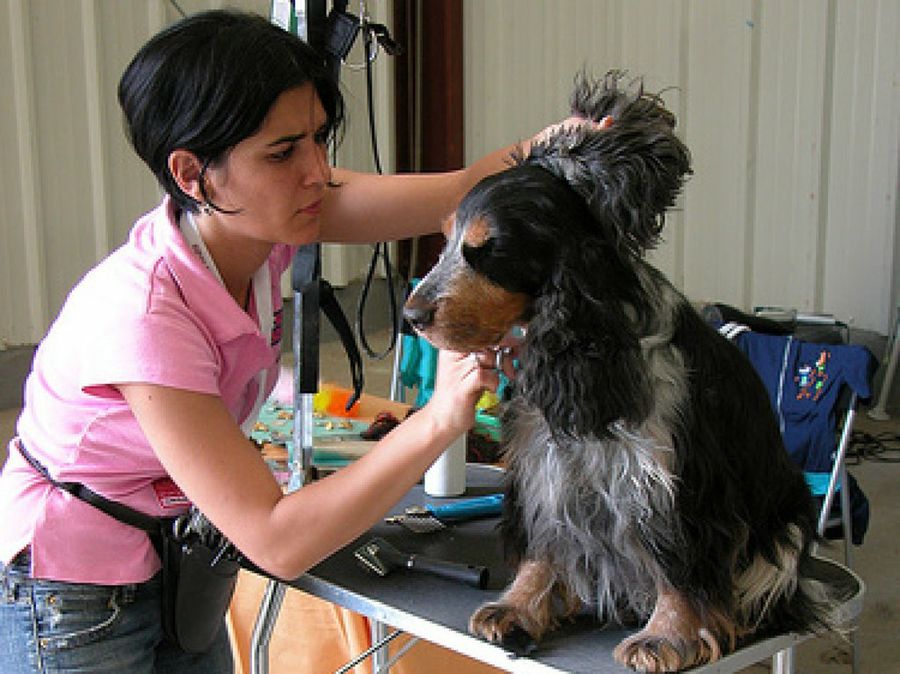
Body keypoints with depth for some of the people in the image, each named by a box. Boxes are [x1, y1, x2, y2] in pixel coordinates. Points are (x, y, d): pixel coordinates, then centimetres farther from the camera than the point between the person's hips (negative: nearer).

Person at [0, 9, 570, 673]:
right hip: (69, 611, -6)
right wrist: (438, 421, -42)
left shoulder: (259, 218, -15)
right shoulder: (141, 312, -35)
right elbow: (278, 543, -34)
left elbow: (460, 193, -17)